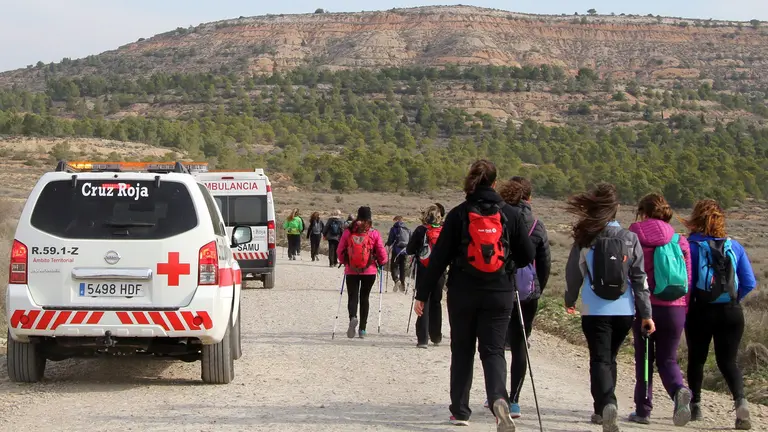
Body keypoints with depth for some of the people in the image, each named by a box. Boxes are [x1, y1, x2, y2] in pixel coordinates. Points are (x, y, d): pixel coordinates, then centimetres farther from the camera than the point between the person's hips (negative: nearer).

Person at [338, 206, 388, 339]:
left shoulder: (348, 232, -3)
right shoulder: (374, 233, -6)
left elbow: (340, 251, 3)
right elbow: (382, 253, -2)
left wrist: (344, 262, 21)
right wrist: (381, 263, 19)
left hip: (351, 270, 0)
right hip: (369, 271, 0)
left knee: (352, 296, 5)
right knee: (364, 297, 12)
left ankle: (352, 317, -26)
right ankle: (362, 329, 11)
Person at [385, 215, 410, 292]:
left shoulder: (394, 229, -3)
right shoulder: (408, 230, 10)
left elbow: (390, 241, -6)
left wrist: (387, 244, 14)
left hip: (396, 250, -4)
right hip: (405, 251, 4)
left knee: (394, 266, 2)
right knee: (402, 267, 14)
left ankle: (396, 280, -21)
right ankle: (402, 283, 13)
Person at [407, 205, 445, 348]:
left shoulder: (421, 230, -8)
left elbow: (409, 250, -5)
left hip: (424, 272, -3)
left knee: (423, 303, 0)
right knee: (436, 303, 16)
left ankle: (423, 338, -10)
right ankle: (436, 336, 24)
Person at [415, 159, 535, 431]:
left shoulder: (458, 214, -5)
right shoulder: (511, 214, -1)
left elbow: (438, 258, -5)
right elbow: (527, 256, 4)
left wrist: (423, 294, 0)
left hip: (462, 294, 0)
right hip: (499, 294, 0)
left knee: (462, 351, 14)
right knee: (493, 350, 4)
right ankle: (499, 398, -24)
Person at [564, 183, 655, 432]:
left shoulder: (586, 239, -5)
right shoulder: (630, 239, 0)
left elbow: (573, 273, 3)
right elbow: (640, 278, -1)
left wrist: (570, 300, 21)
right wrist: (646, 313, 2)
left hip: (595, 311, -3)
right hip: (625, 311, 3)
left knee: (600, 360, -2)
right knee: (609, 358, 19)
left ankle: (607, 404, -27)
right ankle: (601, 411, 28)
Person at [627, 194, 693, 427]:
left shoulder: (634, 239, -4)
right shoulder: (680, 241, 3)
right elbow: (688, 279, 5)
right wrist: (684, 309, 14)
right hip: (675, 309, 2)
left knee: (643, 359, 12)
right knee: (667, 359, 11)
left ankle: (643, 410, 14)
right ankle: (679, 390, -18)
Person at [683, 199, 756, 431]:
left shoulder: (691, 246, -7)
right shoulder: (734, 246, 3)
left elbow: (686, 282, -11)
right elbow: (749, 283, 1)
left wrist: (686, 305, 5)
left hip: (700, 311, -2)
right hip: (731, 313, 2)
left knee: (696, 359, 17)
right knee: (728, 361, 7)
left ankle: (695, 405, 20)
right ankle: (740, 400, -17)